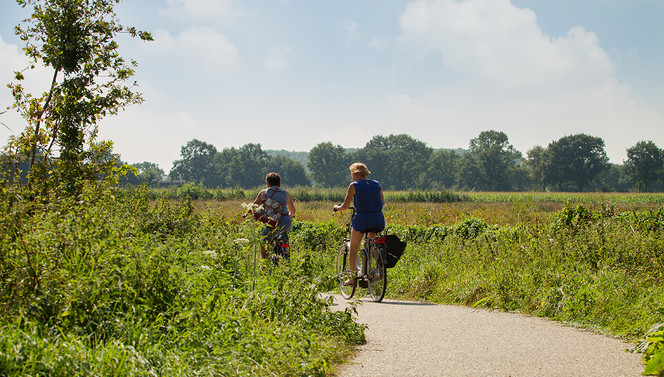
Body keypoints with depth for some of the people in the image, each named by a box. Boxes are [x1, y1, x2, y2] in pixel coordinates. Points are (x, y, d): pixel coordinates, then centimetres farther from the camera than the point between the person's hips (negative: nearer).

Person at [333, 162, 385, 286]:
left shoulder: (354, 185, -2)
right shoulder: (376, 184, 10)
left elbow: (345, 205, -2)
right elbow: (383, 202, 20)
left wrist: (337, 208, 18)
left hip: (362, 219, -4)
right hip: (378, 219, 4)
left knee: (353, 249, 9)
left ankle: (352, 278, 6)